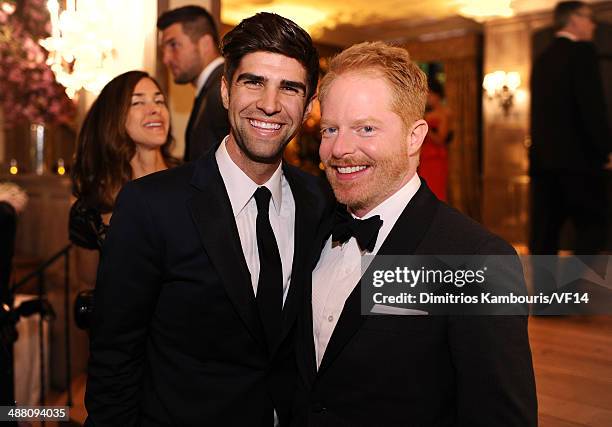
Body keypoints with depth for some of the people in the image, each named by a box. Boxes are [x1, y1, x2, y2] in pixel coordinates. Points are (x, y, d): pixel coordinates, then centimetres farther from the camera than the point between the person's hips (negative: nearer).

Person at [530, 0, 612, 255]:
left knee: (544, 230, 7)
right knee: (592, 226, 1)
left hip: (542, 156, 7)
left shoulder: (541, 59, 16)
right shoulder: (581, 51, -5)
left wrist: (540, 147, 19)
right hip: (577, 156, -7)